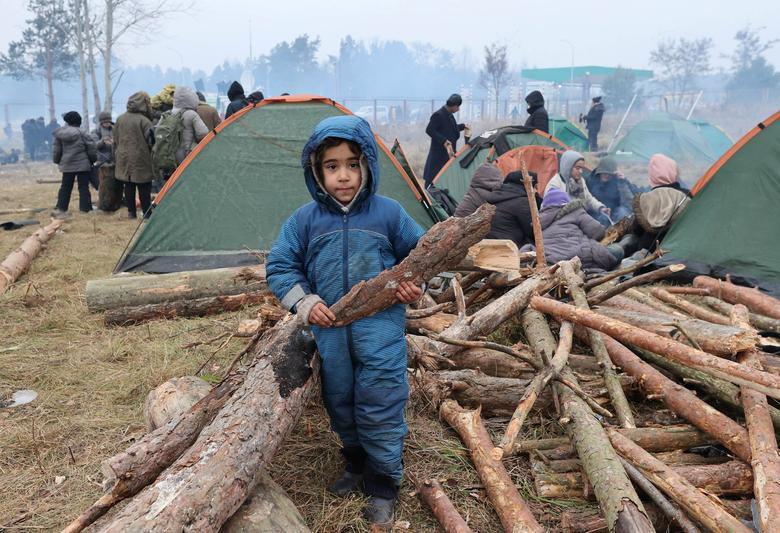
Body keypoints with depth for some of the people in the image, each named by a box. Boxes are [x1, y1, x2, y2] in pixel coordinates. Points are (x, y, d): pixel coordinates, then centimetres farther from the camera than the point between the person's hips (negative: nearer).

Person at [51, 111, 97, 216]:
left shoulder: (59, 134, 1)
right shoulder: (82, 134, -10)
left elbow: (56, 150, 7)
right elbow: (91, 148, -7)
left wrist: (57, 161, 23)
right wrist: (93, 159, 9)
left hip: (67, 165, 4)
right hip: (83, 164, -3)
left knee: (65, 187, 12)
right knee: (83, 187, 1)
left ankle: (61, 208, 12)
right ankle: (85, 208, 1)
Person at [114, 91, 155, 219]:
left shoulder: (120, 119, 7)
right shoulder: (144, 121, -13)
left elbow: (115, 140, 14)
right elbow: (150, 141, -13)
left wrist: (116, 156, 22)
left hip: (123, 158, 6)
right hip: (140, 160, -6)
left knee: (128, 186, 12)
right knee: (144, 187, 1)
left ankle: (131, 212, 16)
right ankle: (147, 213, 4)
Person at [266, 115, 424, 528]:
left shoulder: (389, 213, -3)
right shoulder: (305, 220, -2)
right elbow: (279, 266, 5)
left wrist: (416, 283, -6)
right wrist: (304, 302, -7)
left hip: (380, 328, -2)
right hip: (329, 332, 3)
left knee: (379, 409, 0)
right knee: (340, 405, 17)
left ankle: (382, 487, 20)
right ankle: (356, 467, 42)